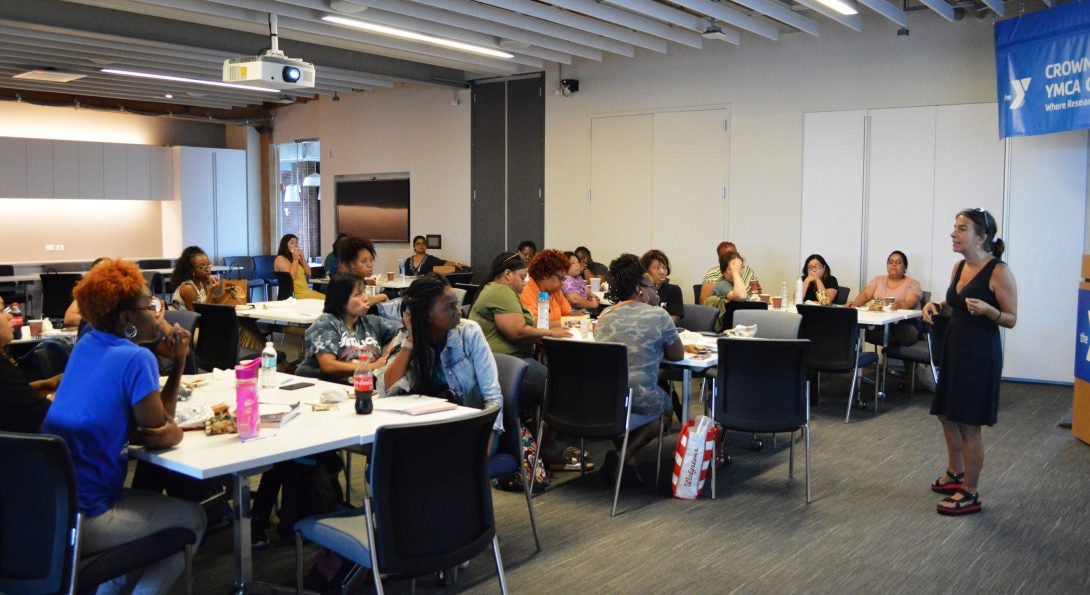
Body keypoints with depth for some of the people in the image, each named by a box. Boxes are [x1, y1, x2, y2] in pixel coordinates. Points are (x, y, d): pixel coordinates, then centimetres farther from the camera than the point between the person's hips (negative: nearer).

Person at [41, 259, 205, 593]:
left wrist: (178, 362, 4)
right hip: (80, 519, -8)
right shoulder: (136, 358, -15)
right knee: (193, 518, 13)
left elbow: (152, 418, 12)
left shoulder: (85, 346, 10)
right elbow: (160, 435, -10)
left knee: (152, 499, 31)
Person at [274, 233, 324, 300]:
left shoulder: (298, 258, 19)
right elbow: (291, 277, -16)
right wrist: (295, 259, -11)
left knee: (324, 298, -16)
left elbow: (308, 273, 12)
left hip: (306, 291, 7)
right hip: (293, 294, -7)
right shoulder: (280, 259, -5)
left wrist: (302, 258, 3)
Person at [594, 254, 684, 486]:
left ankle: (621, 458, 13)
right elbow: (677, 355, 9)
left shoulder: (604, 316, 9)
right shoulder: (658, 315, -4)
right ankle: (623, 457, 5)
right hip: (640, 399, -4)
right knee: (666, 407, 29)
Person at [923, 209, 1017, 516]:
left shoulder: (999, 271, -15)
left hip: (980, 353, -8)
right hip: (954, 347, 8)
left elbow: (1011, 319, -12)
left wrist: (987, 310, -30)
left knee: (968, 425, 0)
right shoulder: (959, 266, 7)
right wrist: (936, 305, 3)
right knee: (946, 414, 19)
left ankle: (970, 494, 15)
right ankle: (955, 473, 40)